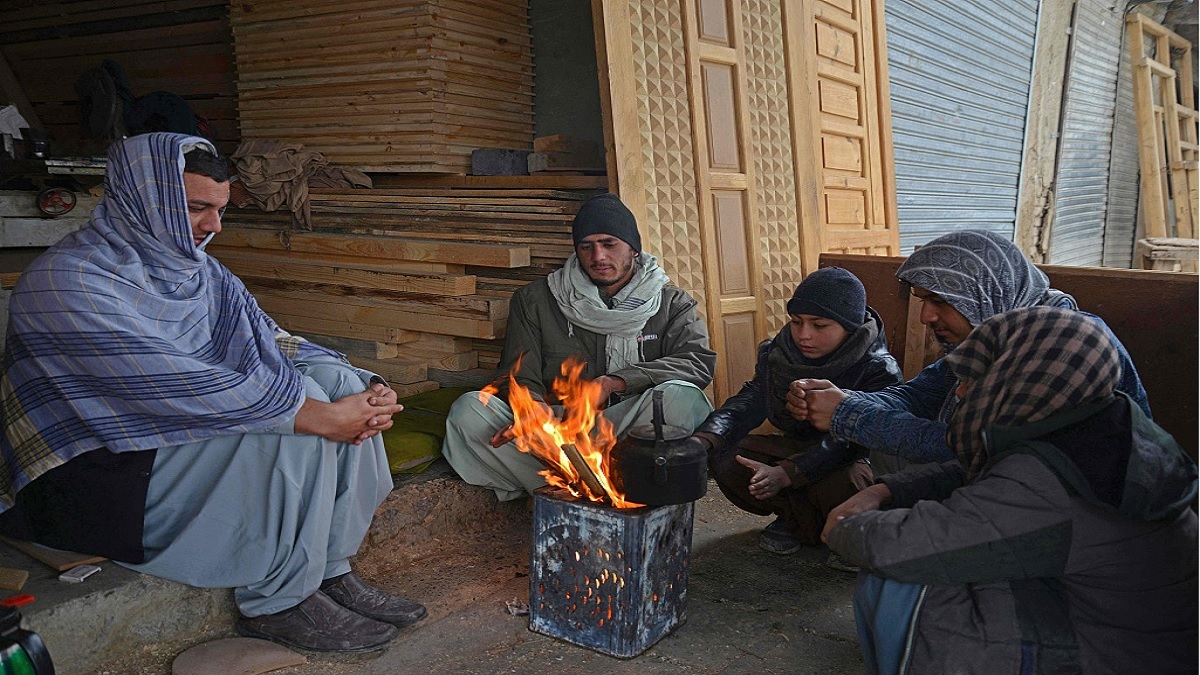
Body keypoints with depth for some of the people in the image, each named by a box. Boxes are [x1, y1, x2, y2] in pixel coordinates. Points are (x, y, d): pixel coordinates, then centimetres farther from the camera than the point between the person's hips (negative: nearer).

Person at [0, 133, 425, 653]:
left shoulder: (197, 269, 5)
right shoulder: (70, 280, -20)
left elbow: (271, 343, 5)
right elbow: (178, 387, -29)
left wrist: (365, 386, -13)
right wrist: (319, 416, -29)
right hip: (93, 470, -8)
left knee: (336, 381, -7)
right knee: (294, 415, -27)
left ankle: (329, 569, -4)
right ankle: (278, 602, -12)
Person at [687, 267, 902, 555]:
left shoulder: (879, 370, -21)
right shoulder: (781, 353, -6)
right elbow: (750, 400, -16)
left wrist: (785, 474, -43)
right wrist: (703, 440, -37)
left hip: (856, 458, -4)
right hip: (800, 449, 5)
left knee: (839, 487, -39)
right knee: (726, 458, -18)